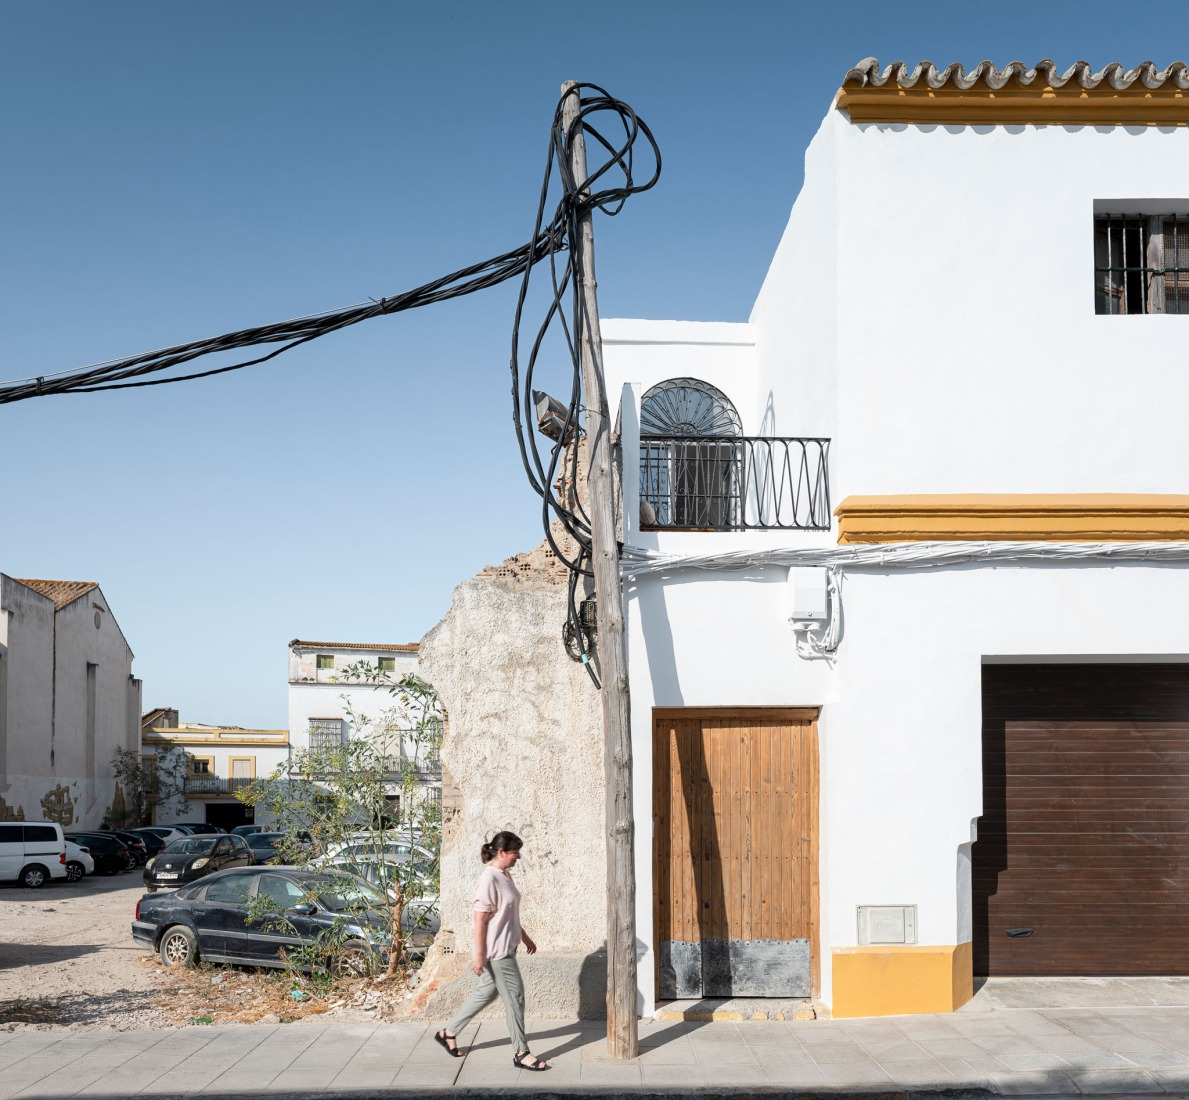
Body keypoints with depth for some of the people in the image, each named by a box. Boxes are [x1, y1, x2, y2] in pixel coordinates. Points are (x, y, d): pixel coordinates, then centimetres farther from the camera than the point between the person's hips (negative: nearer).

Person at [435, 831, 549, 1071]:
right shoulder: (489, 880, -21)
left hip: (506, 948, 10)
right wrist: (479, 955, -20)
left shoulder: (505, 875, 8)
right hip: (496, 951, -10)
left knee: (486, 992, 18)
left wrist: (524, 937, 25)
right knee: (514, 997, -2)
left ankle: (449, 1033, 30)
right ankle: (521, 1052, 10)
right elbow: (480, 920, -21)